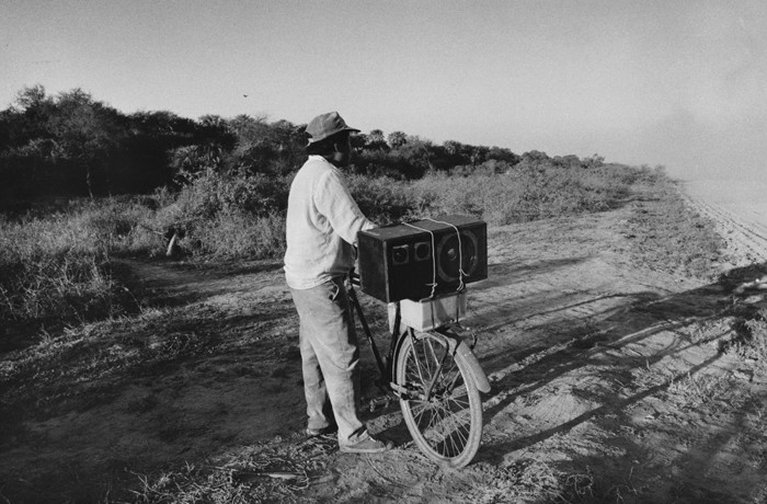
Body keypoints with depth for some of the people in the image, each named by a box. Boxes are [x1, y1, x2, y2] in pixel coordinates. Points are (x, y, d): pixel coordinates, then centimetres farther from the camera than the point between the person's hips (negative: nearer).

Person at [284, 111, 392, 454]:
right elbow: (355, 228, -25)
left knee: (314, 353, 19)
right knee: (342, 358, -3)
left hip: (303, 275, 11)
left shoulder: (306, 173, 15)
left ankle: (318, 419, 33)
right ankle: (351, 435, 7)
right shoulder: (326, 176, -19)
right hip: (320, 283, -11)